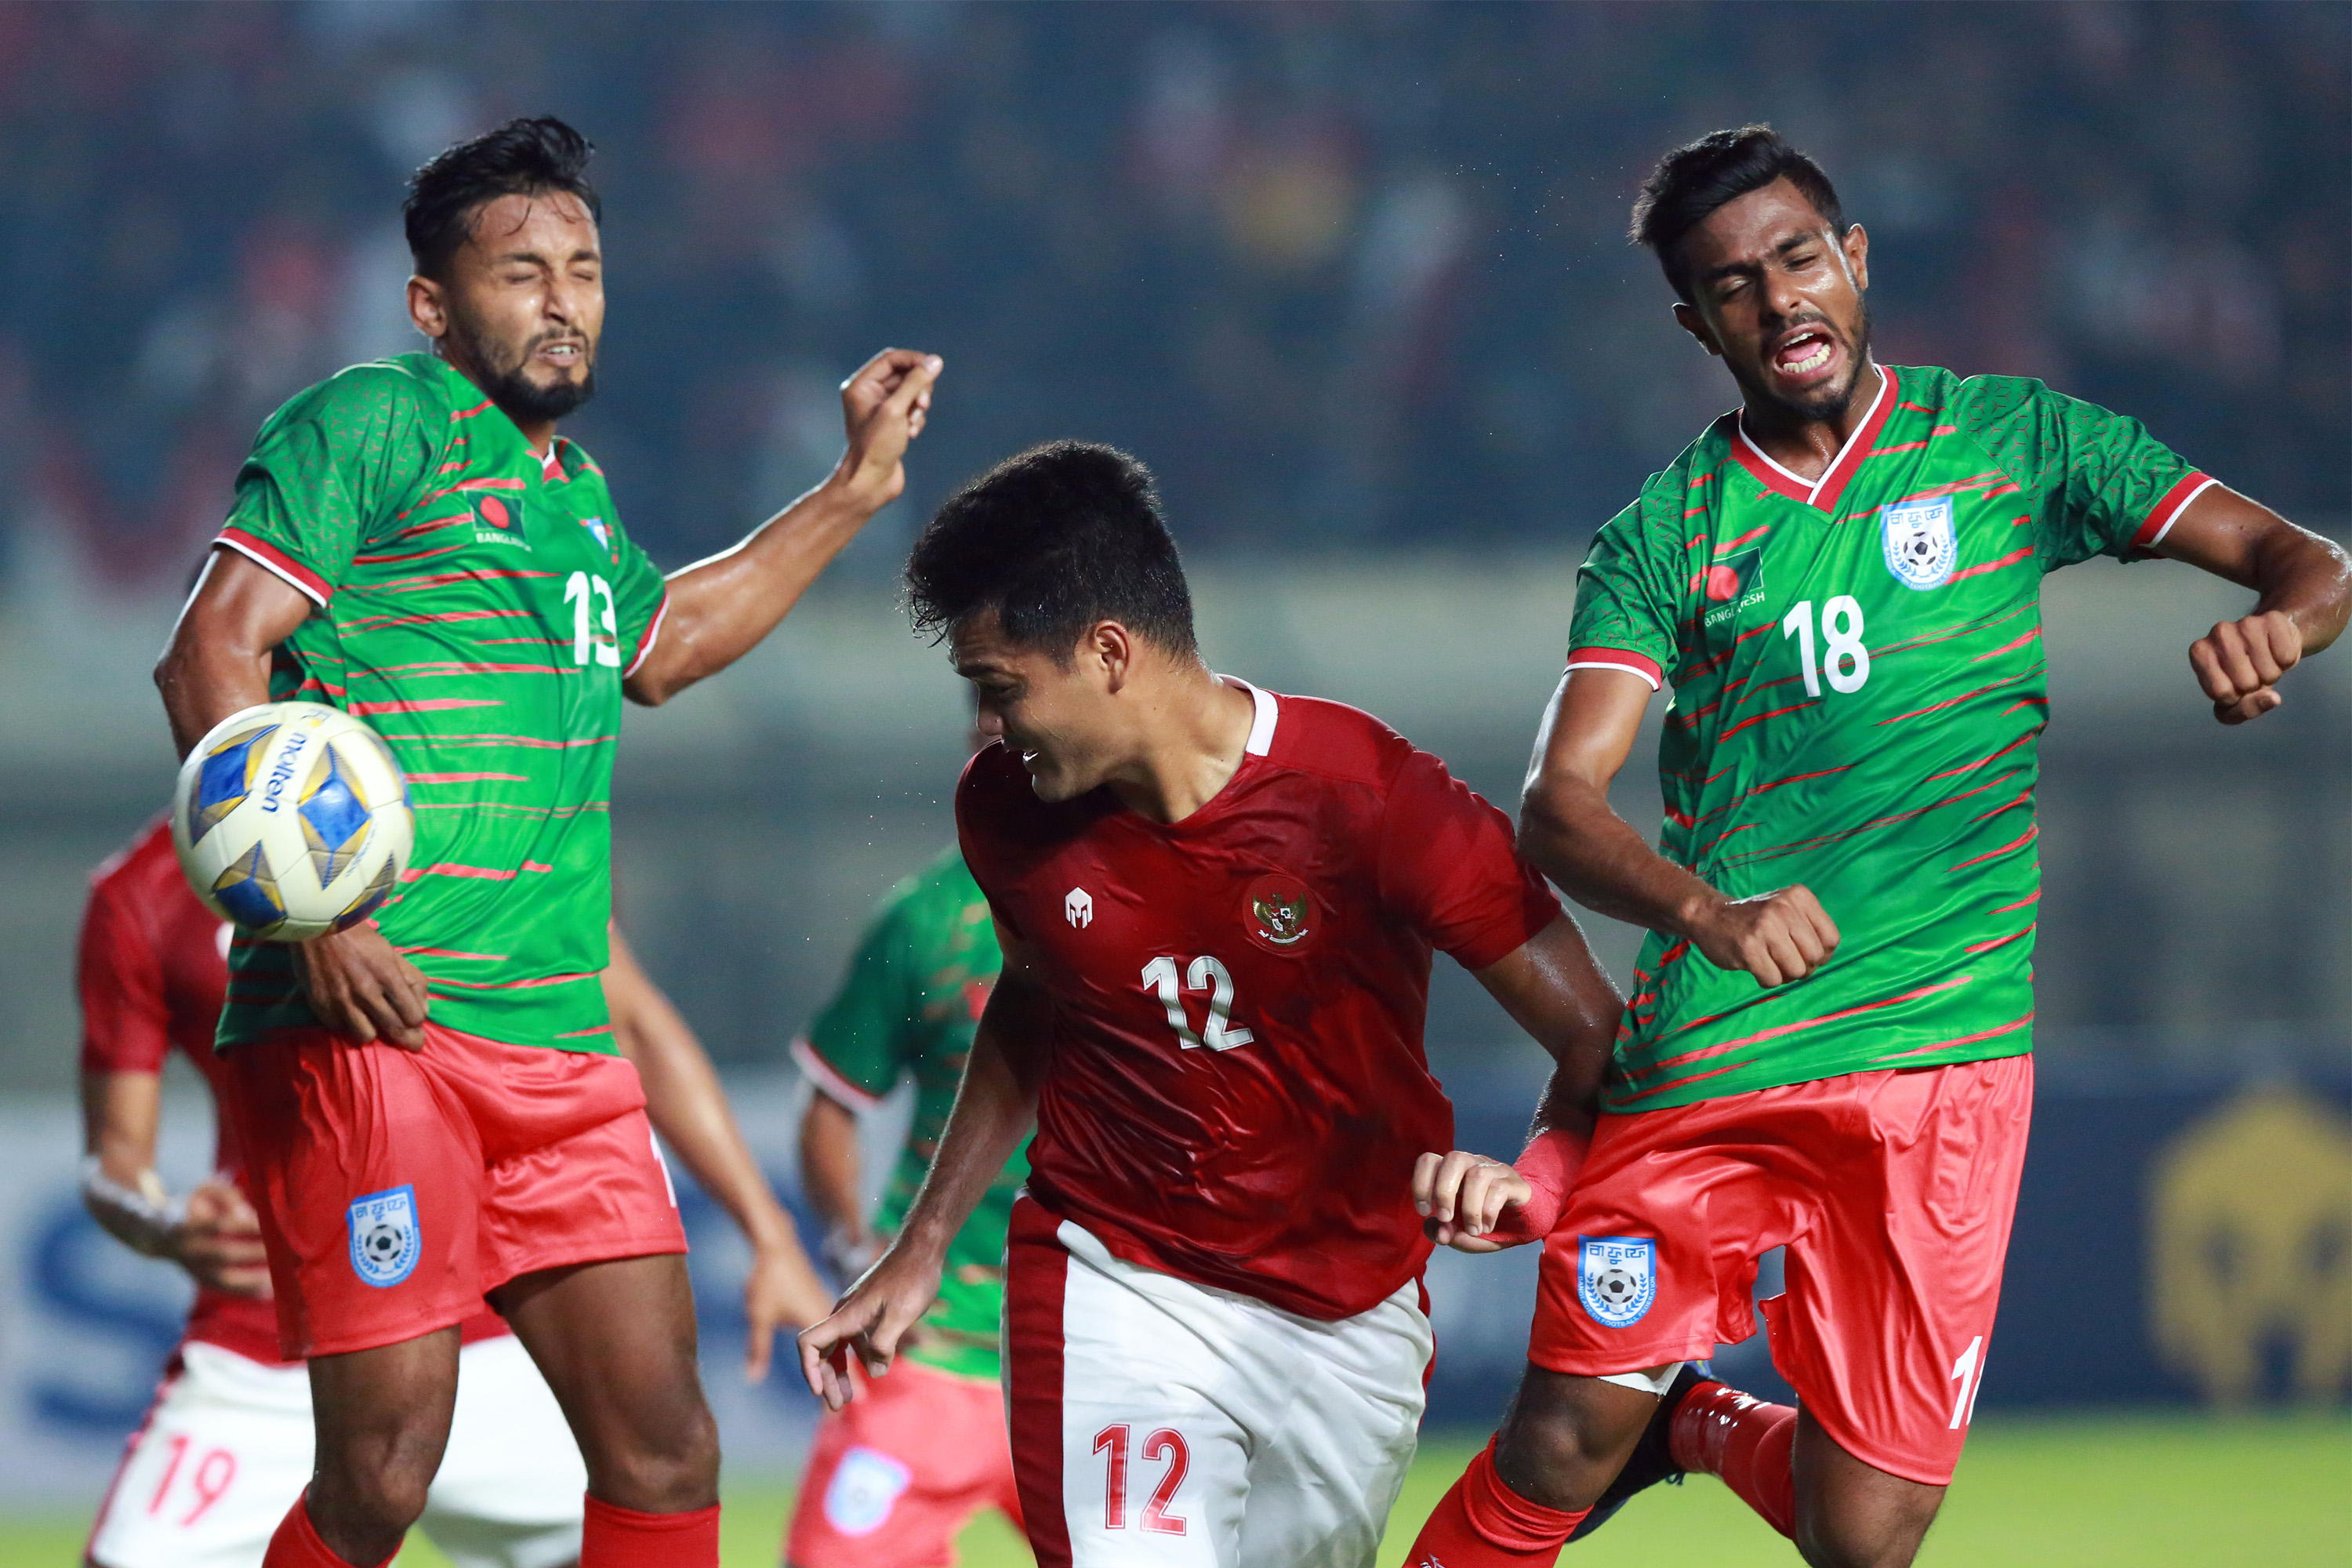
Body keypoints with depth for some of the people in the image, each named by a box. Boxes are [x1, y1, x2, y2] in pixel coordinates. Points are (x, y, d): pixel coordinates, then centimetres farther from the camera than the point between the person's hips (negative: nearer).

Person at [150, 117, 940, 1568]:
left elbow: (658, 641, 43)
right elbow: (212, 655, -12)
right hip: (374, 1016, -8)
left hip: (559, 1052, 8)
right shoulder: (377, 424, -3)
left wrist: (855, 491, 39)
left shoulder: (573, 491, 22)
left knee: (664, 1449, 3)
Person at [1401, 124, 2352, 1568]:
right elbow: (1560, 802, -6)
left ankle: (1697, 1429, 29)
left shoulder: (2010, 441, 6)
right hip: (1702, 1059, 0)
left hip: (1939, 1054, 0)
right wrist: (1706, 910, -26)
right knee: (1560, 1452, -7)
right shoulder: (1666, 532, 5)